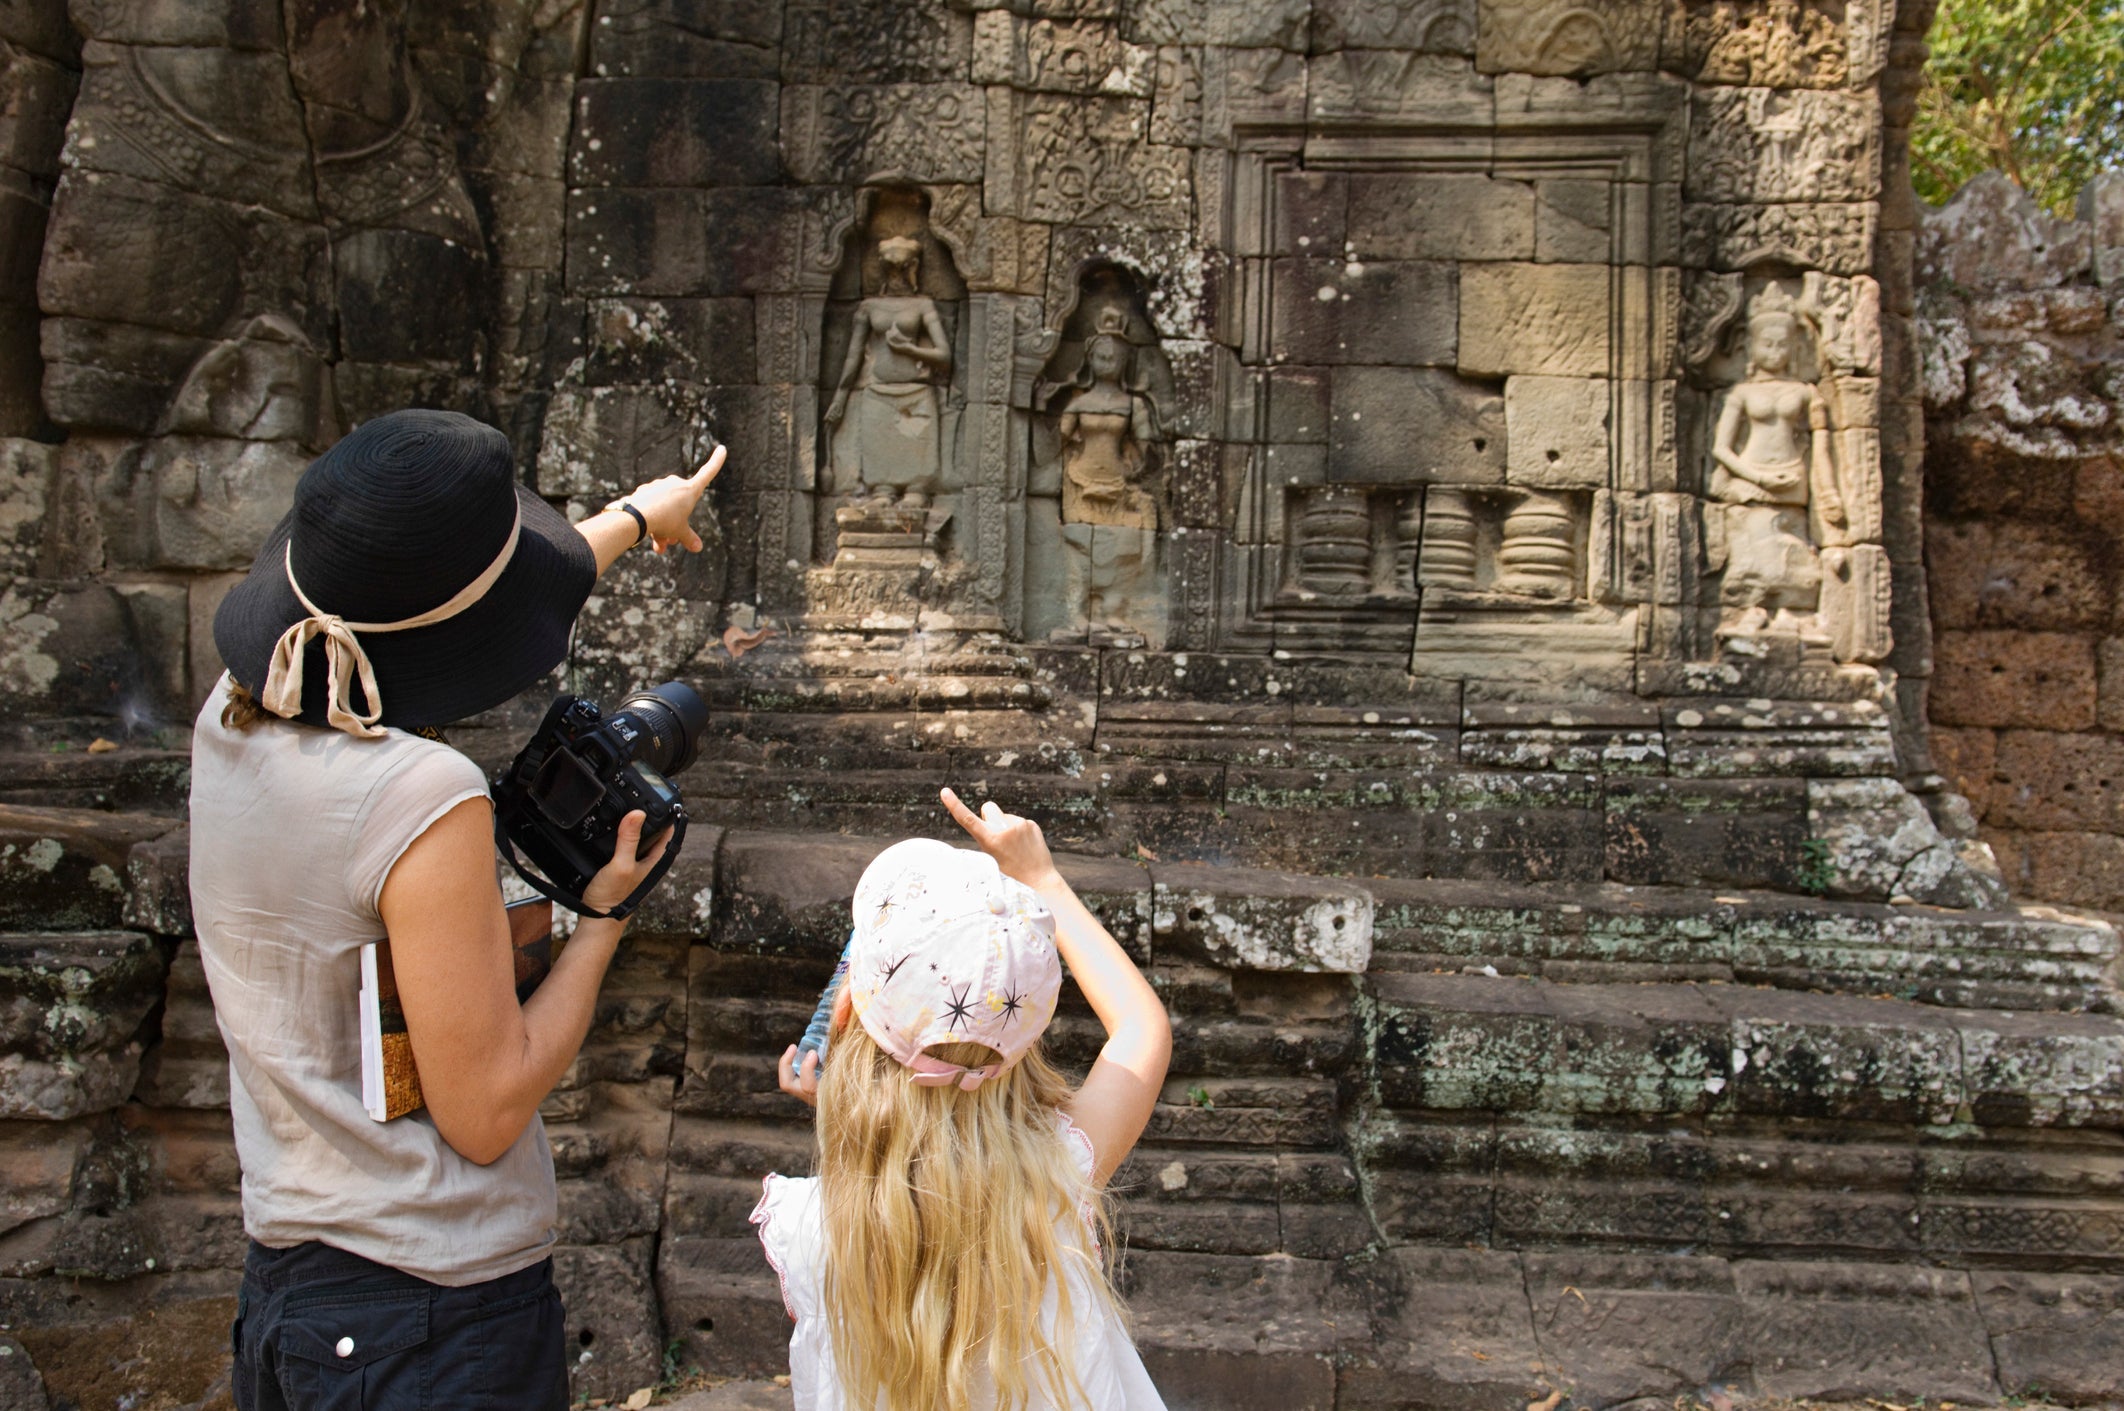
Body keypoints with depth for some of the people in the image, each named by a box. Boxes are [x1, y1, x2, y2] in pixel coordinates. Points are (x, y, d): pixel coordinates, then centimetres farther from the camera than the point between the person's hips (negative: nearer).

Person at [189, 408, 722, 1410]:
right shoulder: (424, 799, -26)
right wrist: (602, 914, -8)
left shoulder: (235, 716, -3)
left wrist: (633, 517, 27)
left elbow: (421, 611, 14)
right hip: (438, 1316, -7)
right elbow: (486, 1115, -20)